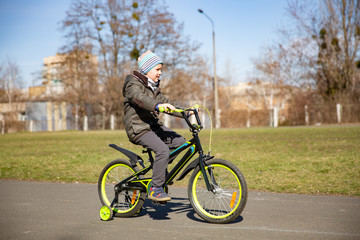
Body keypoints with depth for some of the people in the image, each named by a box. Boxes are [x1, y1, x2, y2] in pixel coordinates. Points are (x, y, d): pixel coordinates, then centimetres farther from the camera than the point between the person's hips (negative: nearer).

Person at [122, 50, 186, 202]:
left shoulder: (153, 86, 19)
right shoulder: (133, 84, -10)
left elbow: (165, 102, 19)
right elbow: (140, 98, -32)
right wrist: (158, 105, -50)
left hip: (153, 125, 9)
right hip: (138, 128, -9)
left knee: (180, 141, 0)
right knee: (162, 150, -27)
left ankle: (160, 170, 14)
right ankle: (155, 189, -18)